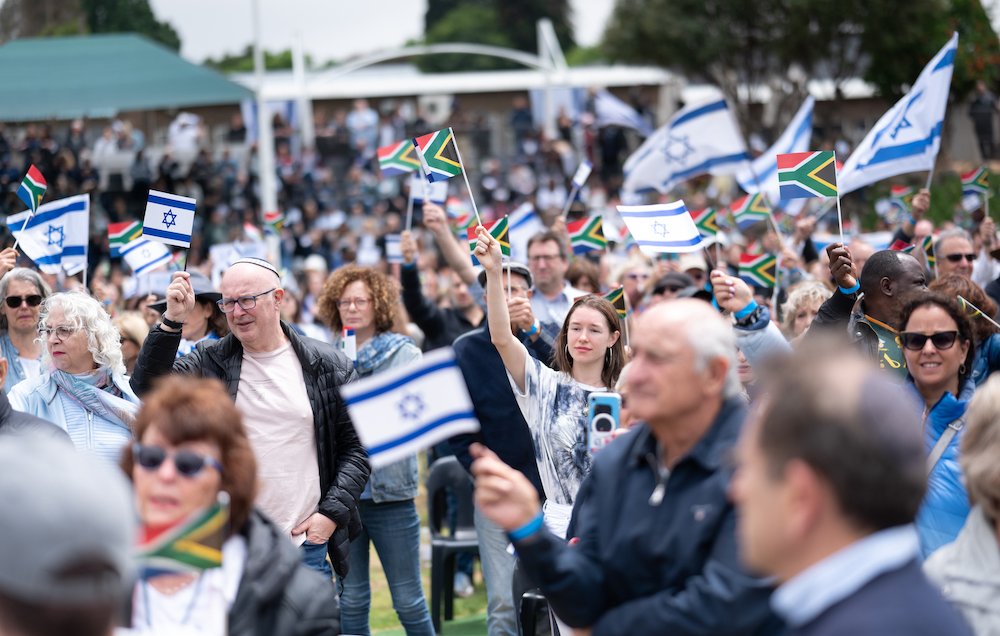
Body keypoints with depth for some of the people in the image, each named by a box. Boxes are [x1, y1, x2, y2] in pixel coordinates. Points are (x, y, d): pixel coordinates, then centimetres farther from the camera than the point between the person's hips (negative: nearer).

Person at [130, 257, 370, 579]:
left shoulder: (329, 367, 3)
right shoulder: (209, 362, 5)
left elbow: (357, 446, 6)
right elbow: (149, 387, -10)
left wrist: (333, 513, -4)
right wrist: (172, 320, -19)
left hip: (307, 544, 0)